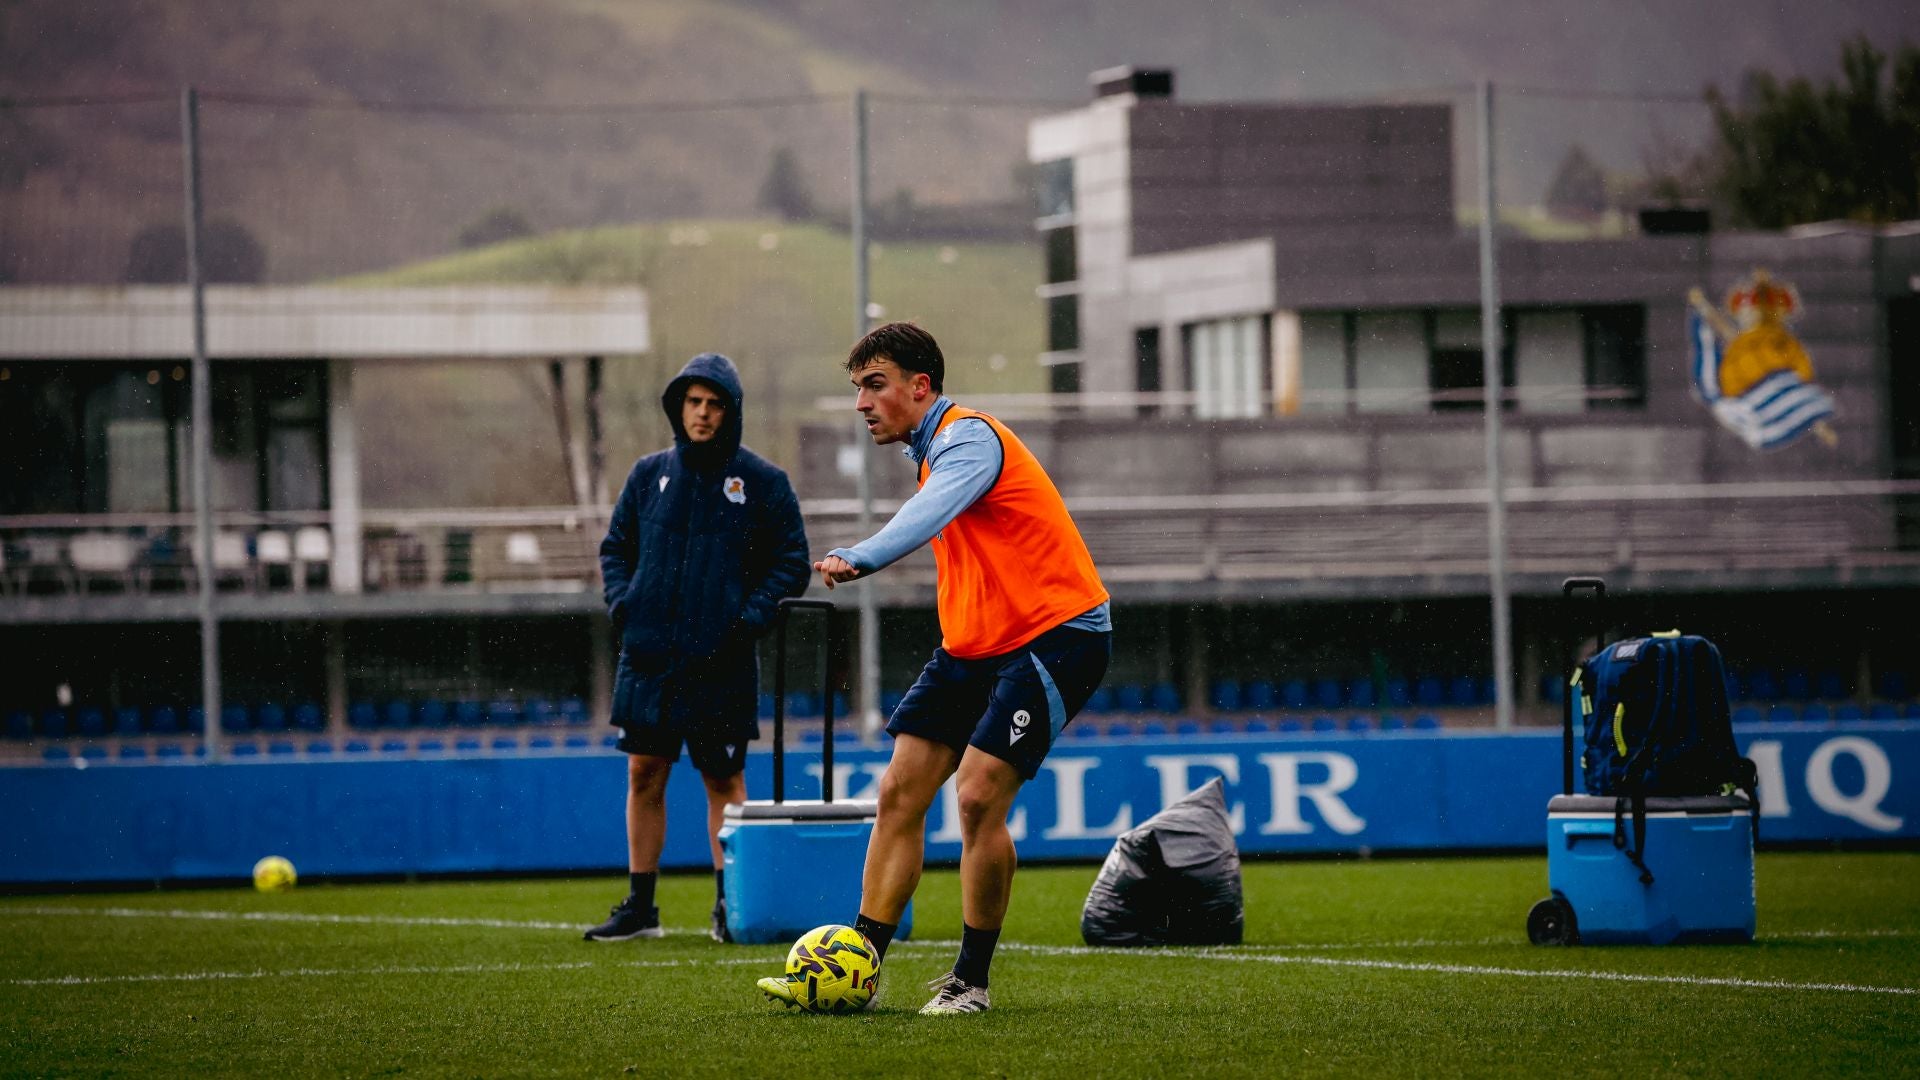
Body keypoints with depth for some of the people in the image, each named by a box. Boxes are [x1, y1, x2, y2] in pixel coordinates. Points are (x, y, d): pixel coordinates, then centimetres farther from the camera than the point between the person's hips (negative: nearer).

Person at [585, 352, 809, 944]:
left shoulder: (762, 482, 0)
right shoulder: (650, 474, 9)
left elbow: (791, 562, 1)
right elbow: (616, 546, 17)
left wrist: (752, 616, -12)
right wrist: (622, 602, 0)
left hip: (721, 663, -3)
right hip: (649, 653, 3)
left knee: (724, 780, 1)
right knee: (645, 775, 5)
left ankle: (728, 904, 6)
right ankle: (639, 906, 11)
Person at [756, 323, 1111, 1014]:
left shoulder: (969, 438, -17)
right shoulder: (933, 448, 14)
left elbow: (930, 514, -37)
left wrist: (859, 560, -54)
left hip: (1055, 636, -10)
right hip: (973, 644, 10)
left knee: (978, 797, -18)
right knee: (899, 793, 0)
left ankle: (970, 981, -5)